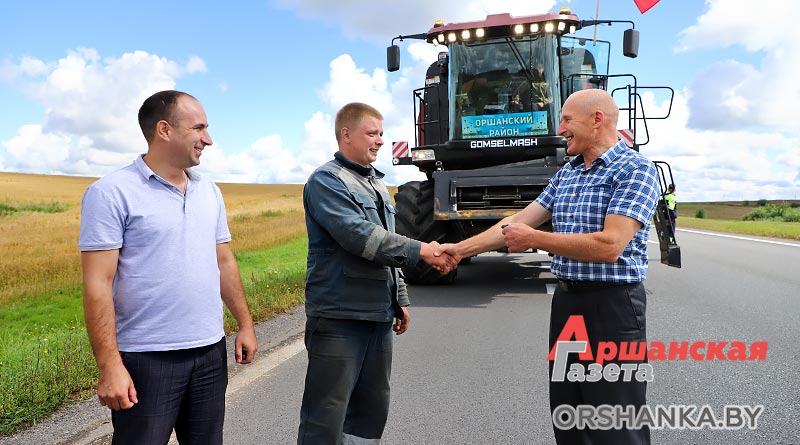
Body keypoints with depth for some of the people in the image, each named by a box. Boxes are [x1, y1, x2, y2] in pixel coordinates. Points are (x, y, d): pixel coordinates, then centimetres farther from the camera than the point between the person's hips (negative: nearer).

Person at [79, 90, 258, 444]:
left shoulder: (209, 192, 9)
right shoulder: (112, 193, -10)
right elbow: (97, 285, -14)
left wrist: (245, 324, 11)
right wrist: (109, 365, -17)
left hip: (210, 351, 6)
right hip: (146, 358, -6)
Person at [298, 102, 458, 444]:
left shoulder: (376, 184, 17)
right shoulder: (327, 180, -8)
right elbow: (360, 237, -21)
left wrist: (400, 300, 20)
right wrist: (422, 251, -20)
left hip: (379, 314, 8)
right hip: (339, 316, -8)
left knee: (372, 409, 14)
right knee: (326, 416, -3)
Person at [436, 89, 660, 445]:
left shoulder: (635, 169, -12)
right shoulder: (565, 174, 13)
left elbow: (610, 245, -23)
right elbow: (519, 221, 13)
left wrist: (533, 239, -14)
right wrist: (459, 249, 9)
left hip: (612, 304, -7)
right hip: (565, 299, 8)